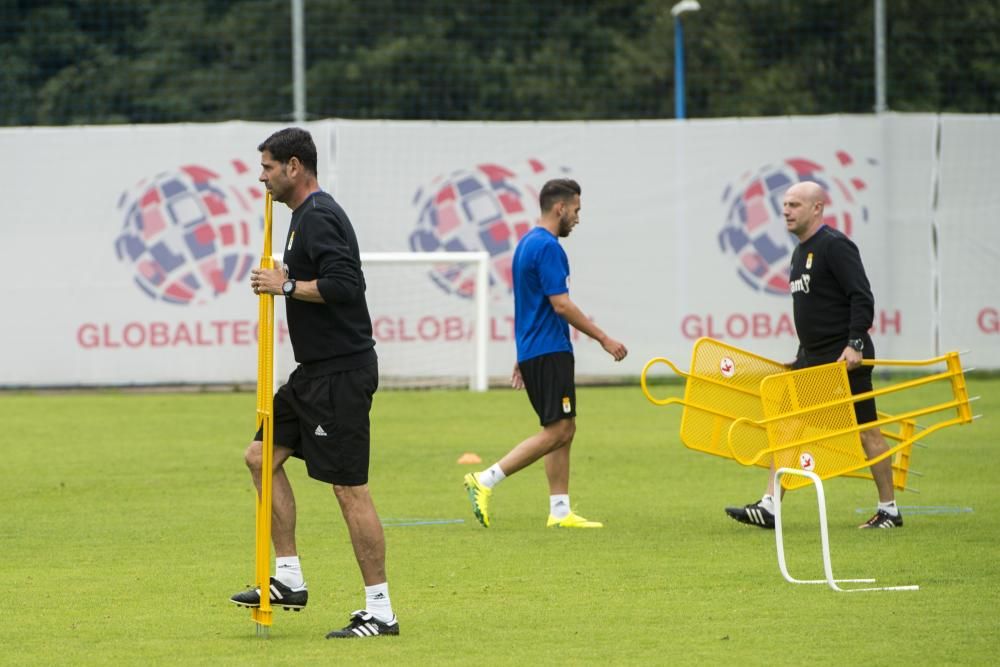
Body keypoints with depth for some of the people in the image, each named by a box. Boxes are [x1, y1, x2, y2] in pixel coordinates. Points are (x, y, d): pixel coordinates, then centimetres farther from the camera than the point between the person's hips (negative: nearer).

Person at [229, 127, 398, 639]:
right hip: (316, 371, 11)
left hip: (340, 372, -11)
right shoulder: (308, 215, 16)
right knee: (262, 456, 13)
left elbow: (344, 285, -28)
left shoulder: (318, 218, -16)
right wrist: (285, 281, 13)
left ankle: (380, 611, -5)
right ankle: (289, 580, 15)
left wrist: (286, 286, -19)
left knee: (349, 487, -8)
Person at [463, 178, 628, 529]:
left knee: (563, 431, 10)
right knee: (556, 432, -10)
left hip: (533, 352, 10)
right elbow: (561, 304, -19)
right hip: (549, 352, -10)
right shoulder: (547, 247, -15)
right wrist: (604, 339, -13)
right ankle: (485, 481, -14)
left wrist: (523, 358, 26)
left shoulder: (527, 244, 17)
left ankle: (560, 510, 8)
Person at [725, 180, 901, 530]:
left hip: (846, 358, -9)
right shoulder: (801, 252, 16)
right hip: (812, 358, 9)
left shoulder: (835, 246, -13)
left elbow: (862, 299, -19)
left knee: (866, 431, -1)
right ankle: (769, 507, -2)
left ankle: (889, 510, 8)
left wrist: (854, 344, -26)